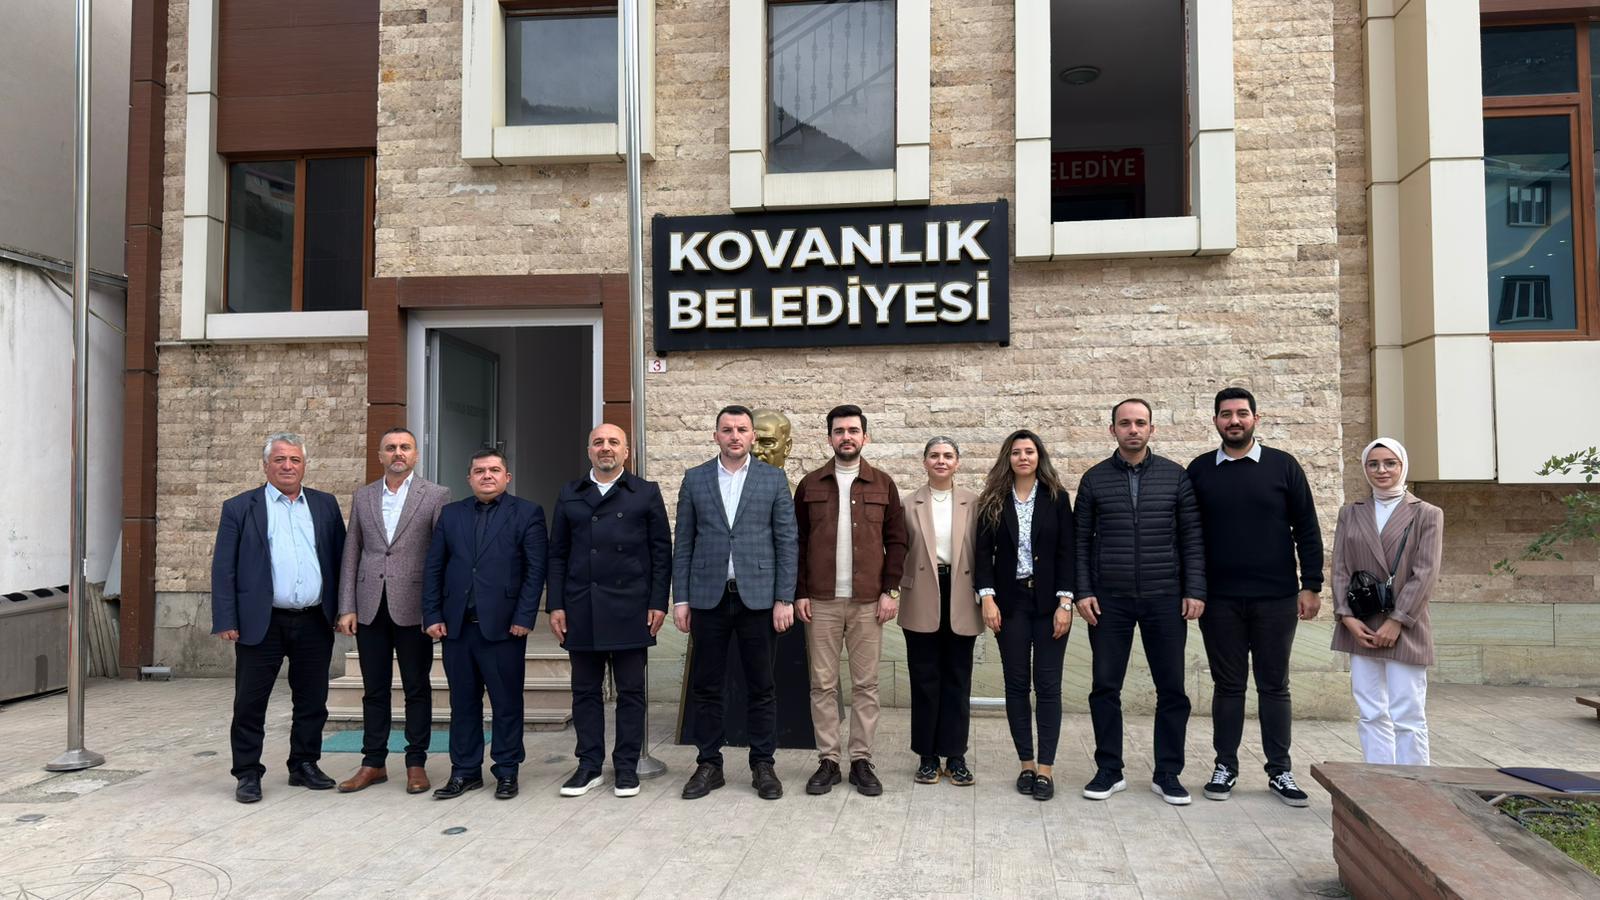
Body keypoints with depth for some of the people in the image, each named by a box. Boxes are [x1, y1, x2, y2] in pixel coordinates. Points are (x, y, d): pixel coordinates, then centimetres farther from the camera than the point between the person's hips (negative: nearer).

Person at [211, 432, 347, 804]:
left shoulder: (325, 505, 9)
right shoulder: (240, 508, 2)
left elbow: (339, 559, 10)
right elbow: (223, 568, -1)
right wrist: (226, 621, -9)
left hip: (315, 623, 3)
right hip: (262, 623, -2)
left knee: (312, 701, 11)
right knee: (250, 703, 5)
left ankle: (304, 765, 25)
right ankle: (248, 774, 17)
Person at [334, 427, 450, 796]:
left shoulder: (436, 496, -1)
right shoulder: (362, 497, 10)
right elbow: (351, 554, 9)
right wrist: (347, 608, 3)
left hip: (412, 608, -3)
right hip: (370, 608, 3)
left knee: (417, 689, 5)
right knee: (374, 690, 11)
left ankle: (416, 764, 16)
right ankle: (373, 763, 22)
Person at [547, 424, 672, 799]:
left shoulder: (646, 493, 5)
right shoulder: (569, 495, 11)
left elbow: (661, 552, 2)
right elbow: (558, 554, 9)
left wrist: (658, 603, -4)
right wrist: (556, 605, 2)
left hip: (629, 609, -2)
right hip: (581, 609, 2)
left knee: (630, 691, 4)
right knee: (585, 690, 8)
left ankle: (627, 766, 14)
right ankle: (589, 765, 18)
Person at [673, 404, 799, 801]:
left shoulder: (774, 479, 3)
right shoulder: (694, 479, 7)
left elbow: (787, 542, 1)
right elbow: (683, 543, 6)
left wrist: (784, 599, -6)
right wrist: (680, 599, 1)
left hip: (758, 597, -1)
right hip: (708, 597, 1)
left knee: (761, 687, 6)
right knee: (706, 687, 7)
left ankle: (763, 765, 17)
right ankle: (709, 764, 19)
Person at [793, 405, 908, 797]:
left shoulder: (882, 484, 6)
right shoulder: (810, 484, 6)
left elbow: (896, 540, 5)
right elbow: (797, 543, 6)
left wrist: (890, 590, -3)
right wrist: (799, 594, -1)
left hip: (868, 601, 0)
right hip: (821, 601, 0)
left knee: (866, 684, 5)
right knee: (823, 683, 4)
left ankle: (862, 760, 14)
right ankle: (827, 760, 14)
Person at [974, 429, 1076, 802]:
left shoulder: (1056, 498, 1)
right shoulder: (993, 501, 4)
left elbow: (1067, 552, -2)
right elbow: (984, 552, 1)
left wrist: (1065, 603, -9)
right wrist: (987, 597, -9)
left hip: (1049, 601, -1)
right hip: (1010, 602, 1)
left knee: (1047, 684, 0)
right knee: (1016, 683, 5)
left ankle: (1045, 769, 4)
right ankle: (1026, 764, 14)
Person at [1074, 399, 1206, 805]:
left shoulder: (1175, 476, 4)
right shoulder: (1095, 479, 4)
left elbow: (1192, 538, 3)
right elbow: (1081, 540, 4)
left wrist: (1195, 590, -4)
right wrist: (1083, 592, -4)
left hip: (1164, 598, 0)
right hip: (1109, 600, 0)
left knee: (1172, 688, 5)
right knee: (1105, 687, 4)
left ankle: (1167, 772, 18)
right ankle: (1109, 770, 17)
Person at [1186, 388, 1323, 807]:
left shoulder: (1283, 466, 2)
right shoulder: (1199, 470, 4)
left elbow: (1307, 530, 2)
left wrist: (1311, 586, -3)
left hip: (1276, 598, 0)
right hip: (1220, 599, 1)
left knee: (1274, 685, 8)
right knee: (1228, 685, 8)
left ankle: (1280, 772, 18)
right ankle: (1225, 767, 18)